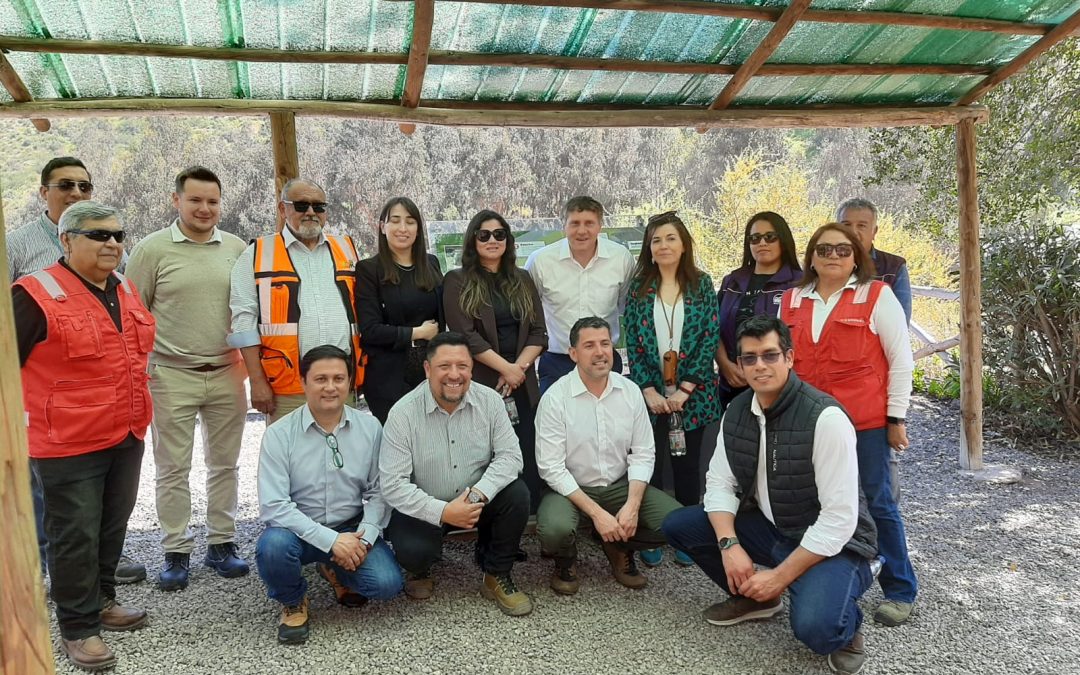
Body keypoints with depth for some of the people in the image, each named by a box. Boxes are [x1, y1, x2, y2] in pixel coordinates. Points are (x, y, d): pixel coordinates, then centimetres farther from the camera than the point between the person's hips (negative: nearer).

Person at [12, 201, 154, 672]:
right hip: (68, 443, -7)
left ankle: (101, 600, 36)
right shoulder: (36, 295, -14)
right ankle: (79, 628, 17)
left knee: (112, 526, 18)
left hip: (126, 438, 7)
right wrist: (21, 424, -9)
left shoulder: (125, 291, 9)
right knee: (75, 535, 3)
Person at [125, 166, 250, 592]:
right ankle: (176, 552, 18)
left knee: (224, 463, 11)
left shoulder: (236, 249, 5)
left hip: (227, 374, 3)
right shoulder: (152, 249, -3)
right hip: (172, 377, -2)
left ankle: (221, 544, 24)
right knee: (173, 468, 5)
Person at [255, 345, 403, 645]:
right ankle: (293, 602, 2)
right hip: (299, 530, -2)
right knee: (273, 545, -35)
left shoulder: (370, 428, -5)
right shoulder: (279, 434, -12)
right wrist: (330, 540, -25)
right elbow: (273, 506, -18)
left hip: (352, 529, 2)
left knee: (387, 583, -20)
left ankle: (336, 571, 17)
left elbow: (378, 491, -1)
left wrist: (364, 537, -18)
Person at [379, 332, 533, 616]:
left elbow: (510, 454, -10)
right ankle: (420, 569, 11)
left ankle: (497, 576, -1)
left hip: (477, 501, 3)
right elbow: (392, 485, -19)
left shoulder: (489, 401, -10)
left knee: (517, 494, -24)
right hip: (423, 508, -2)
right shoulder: (402, 413, -18)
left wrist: (479, 493, -28)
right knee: (412, 551, -30)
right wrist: (442, 512, -29)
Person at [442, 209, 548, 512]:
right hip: (479, 384, -3)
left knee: (528, 461, -1)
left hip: (522, 385, 4)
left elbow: (538, 333, 9)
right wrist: (506, 368, -11)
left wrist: (518, 368, -7)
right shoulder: (457, 282, 3)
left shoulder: (522, 280, 15)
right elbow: (466, 335, -7)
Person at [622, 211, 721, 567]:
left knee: (687, 463, 9)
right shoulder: (639, 288, 4)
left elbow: (711, 338, -4)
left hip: (693, 394, 0)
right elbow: (632, 344, 1)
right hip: (650, 394, 1)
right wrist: (648, 390, -9)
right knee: (650, 462, 3)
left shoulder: (701, 284, 1)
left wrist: (685, 389, -11)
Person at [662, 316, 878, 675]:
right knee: (677, 525, -4)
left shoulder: (826, 417, -25)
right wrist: (729, 545, -17)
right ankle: (752, 595, 16)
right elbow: (720, 482, 1)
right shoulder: (737, 410, -3)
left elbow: (839, 519, -25)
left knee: (814, 626, -34)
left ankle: (846, 622, 4)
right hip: (769, 526, 7)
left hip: (830, 543, -6)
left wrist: (780, 577, -22)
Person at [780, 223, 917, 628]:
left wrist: (896, 418, -3)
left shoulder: (877, 296, 0)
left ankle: (900, 591, 19)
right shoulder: (792, 301, 11)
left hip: (865, 422, -3)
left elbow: (901, 360, 0)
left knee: (876, 502, 3)